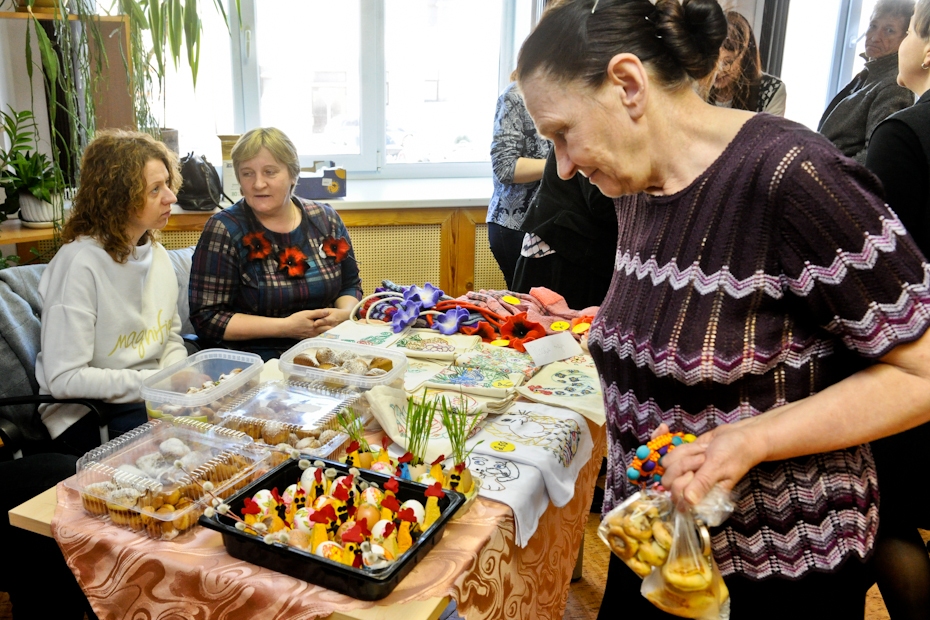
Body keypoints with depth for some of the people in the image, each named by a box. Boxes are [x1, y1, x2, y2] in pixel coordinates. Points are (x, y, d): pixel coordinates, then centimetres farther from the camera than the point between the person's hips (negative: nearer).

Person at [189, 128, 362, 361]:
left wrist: (343, 314, -5)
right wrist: (285, 327, -15)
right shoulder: (223, 230, -4)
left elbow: (351, 285, 18)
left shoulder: (325, 219, 8)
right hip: (257, 362, -5)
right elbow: (205, 318, -7)